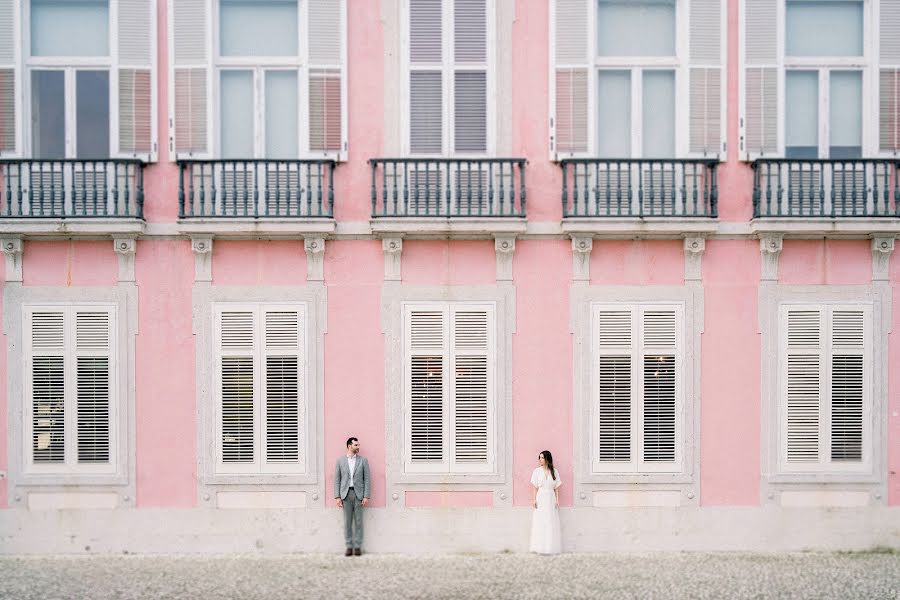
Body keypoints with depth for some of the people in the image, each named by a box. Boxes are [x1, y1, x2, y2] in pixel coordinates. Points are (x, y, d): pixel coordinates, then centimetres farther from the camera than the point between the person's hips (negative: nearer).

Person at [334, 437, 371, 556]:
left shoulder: (363, 460, 6)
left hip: (358, 494, 0)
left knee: (358, 522, 0)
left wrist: (366, 496, -6)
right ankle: (349, 547, 6)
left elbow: (367, 479, 3)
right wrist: (337, 497, -2)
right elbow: (337, 480, 6)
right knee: (347, 522, 1)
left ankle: (358, 547, 4)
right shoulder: (340, 461, 7)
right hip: (346, 494, 0)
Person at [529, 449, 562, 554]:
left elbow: (556, 488, 8)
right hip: (540, 499, -1)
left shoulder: (554, 472, 6)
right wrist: (534, 499, -6)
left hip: (551, 499, 1)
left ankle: (551, 548, 6)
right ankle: (540, 548, 1)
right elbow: (535, 487, 3)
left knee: (552, 524, 0)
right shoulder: (537, 471, 4)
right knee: (540, 524, -3)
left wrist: (557, 500, 0)